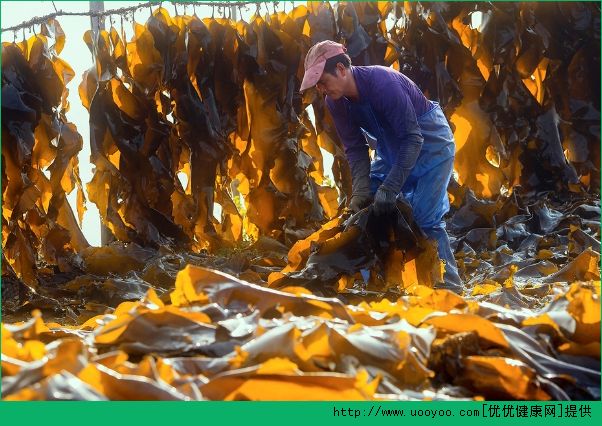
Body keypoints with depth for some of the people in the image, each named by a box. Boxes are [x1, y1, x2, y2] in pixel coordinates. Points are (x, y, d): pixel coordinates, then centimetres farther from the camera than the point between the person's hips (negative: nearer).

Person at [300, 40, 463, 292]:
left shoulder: (382, 82, -33)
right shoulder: (335, 102, -11)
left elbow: (412, 138, -31)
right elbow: (355, 148, -5)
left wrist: (390, 188, -33)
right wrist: (361, 191, -19)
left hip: (429, 139, -8)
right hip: (390, 146, 8)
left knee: (425, 218, -15)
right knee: (369, 207, 2)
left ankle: (450, 284, -6)